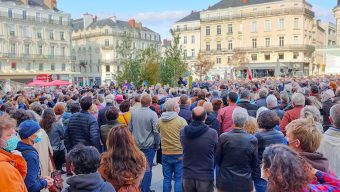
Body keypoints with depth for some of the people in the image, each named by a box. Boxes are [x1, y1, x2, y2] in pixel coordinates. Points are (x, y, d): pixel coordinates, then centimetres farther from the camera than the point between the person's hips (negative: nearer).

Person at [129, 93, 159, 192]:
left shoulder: (133, 112, -4)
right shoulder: (152, 114, -17)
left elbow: (130, 128, 5)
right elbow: (156, 131, -15)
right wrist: (157, 144, -1)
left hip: (136, 145, 5)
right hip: (149, 145, -4)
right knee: (147, 168, 7)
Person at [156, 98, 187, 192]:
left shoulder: (159, 121, -3)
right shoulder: (181, 120, -14)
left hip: (165, 153, 4)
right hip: (179, 153, -3)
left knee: (167, 178, 13)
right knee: (179, 179, 7)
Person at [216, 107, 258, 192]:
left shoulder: (223, 137, -15)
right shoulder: (253, 140, -15)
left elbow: (218, 160, -3)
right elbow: (254, 164, -3)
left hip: (225, 182, 0)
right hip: (245, 183, 0)